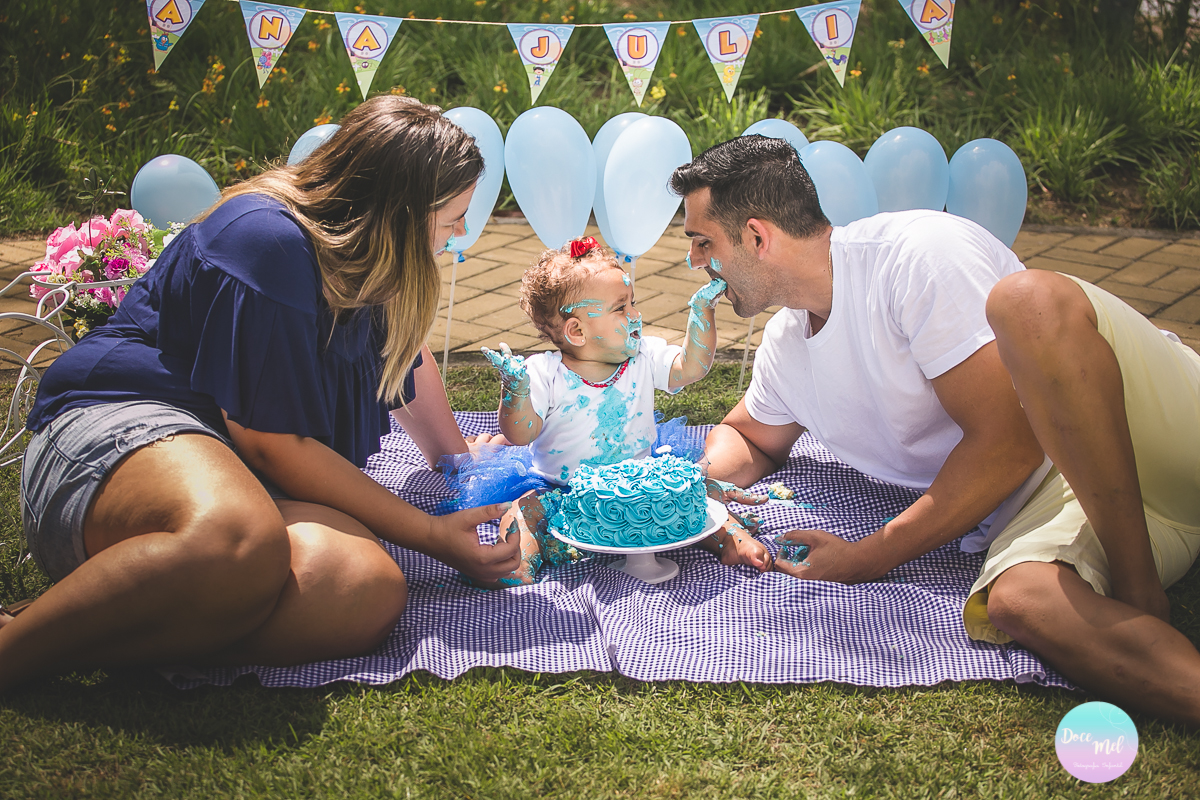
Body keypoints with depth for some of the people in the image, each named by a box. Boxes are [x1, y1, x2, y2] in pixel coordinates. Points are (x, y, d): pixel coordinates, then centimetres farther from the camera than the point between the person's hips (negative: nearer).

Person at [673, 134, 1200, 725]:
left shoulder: (920, 254, -15)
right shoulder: (784, 346, 11)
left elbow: (1007, 444, -21)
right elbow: (746, 436, 31)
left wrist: (867, 558, -15)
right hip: (1042, 499, 5)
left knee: (1028, 300, -36)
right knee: (1021, 601, -33)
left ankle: (1140, 597, -28)